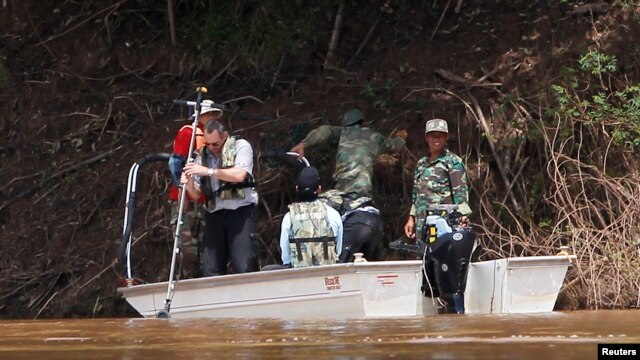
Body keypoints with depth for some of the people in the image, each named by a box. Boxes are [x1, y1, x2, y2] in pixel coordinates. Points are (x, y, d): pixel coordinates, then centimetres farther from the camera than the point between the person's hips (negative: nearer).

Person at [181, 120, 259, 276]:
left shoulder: (240, 146, 4)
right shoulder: (202, 156, 15)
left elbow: (240, 175, -13)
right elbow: (197, 194, 16)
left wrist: (209, 171, -17)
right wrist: (189, 185, -7)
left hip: (241, 211, -4)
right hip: (214, 214, 4)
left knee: (244, 266, -15)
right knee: (210, 270, -1)